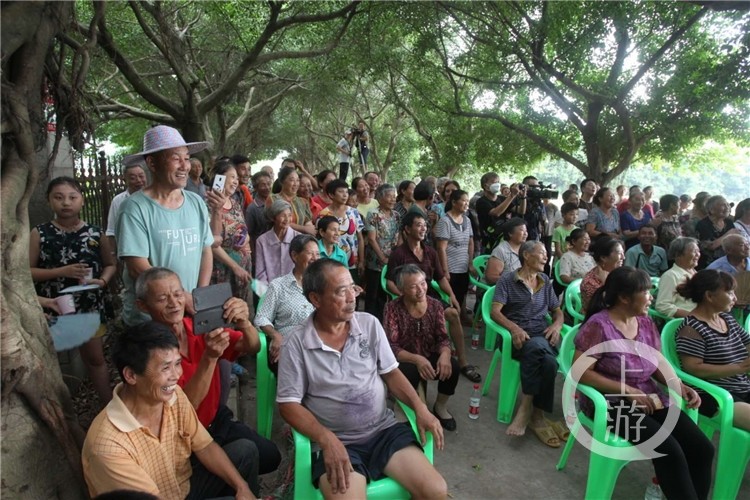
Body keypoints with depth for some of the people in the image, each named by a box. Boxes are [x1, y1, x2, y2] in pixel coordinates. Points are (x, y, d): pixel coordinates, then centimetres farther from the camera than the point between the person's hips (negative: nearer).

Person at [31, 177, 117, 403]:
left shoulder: (95, 232, -1)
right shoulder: (39, 234, -4)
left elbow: (110, 264, 8)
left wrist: (102, 280, -11)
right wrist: (61, 271, -19)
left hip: (90, 307, 1)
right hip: (52, 309, -1)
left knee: (95, 358, 13)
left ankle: (110, 408, 25)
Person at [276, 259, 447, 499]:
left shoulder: (370, 324, 0)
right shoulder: (296, 343, -9)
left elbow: (390, 372, 8)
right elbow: (289, 404, -6)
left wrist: (420, 407, -7)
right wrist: (326, 439, -20)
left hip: (384, 430, 3)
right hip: (337, 442, -2)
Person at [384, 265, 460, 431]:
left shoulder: (435, 305, -4)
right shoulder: (393, 308, -15)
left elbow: (443, 338, -4)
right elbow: (391, 346, -19)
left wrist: (444, 354, -28)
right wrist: (417, 359, -35)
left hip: (430, 357, 4)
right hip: (404, 361, -3)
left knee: (452, 366, -24)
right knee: (410, 372, -36)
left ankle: (440, 406, 4)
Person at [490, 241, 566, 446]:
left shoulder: (545, 281, 23)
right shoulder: (507, 280, 6)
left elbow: (557, 311, 24)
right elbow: (495, 311, -5)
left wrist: (557, 325, 0)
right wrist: (514, 327, -24)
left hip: (543, 334, 4)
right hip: (519, 335, -3)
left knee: (549, 362, -34)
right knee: (537, 347, -39)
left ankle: (527, 409, -22)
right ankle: (536, 414, -29)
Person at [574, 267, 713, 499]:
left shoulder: (646, 323, 6)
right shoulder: (598, 325, -17)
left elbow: (658, 362, 14)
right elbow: (580, 372, -19)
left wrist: (681, 387, -6)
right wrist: (627, 391, -22)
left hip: (650, 399, 7)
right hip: (613, 403, -7)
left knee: (702, 448, -8)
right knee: (670, 451, -23)